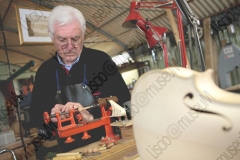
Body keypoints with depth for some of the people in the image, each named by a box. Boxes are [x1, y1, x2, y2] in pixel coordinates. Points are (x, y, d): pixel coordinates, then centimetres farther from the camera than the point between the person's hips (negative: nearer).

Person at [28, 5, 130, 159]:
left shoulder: (101, 59, -7)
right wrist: (51, 115, -15)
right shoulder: (44, 71, 3)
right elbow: (35, 116, 6)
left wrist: (92, 115, -25)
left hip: (107, 143, -4)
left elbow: (124, 101, -11)